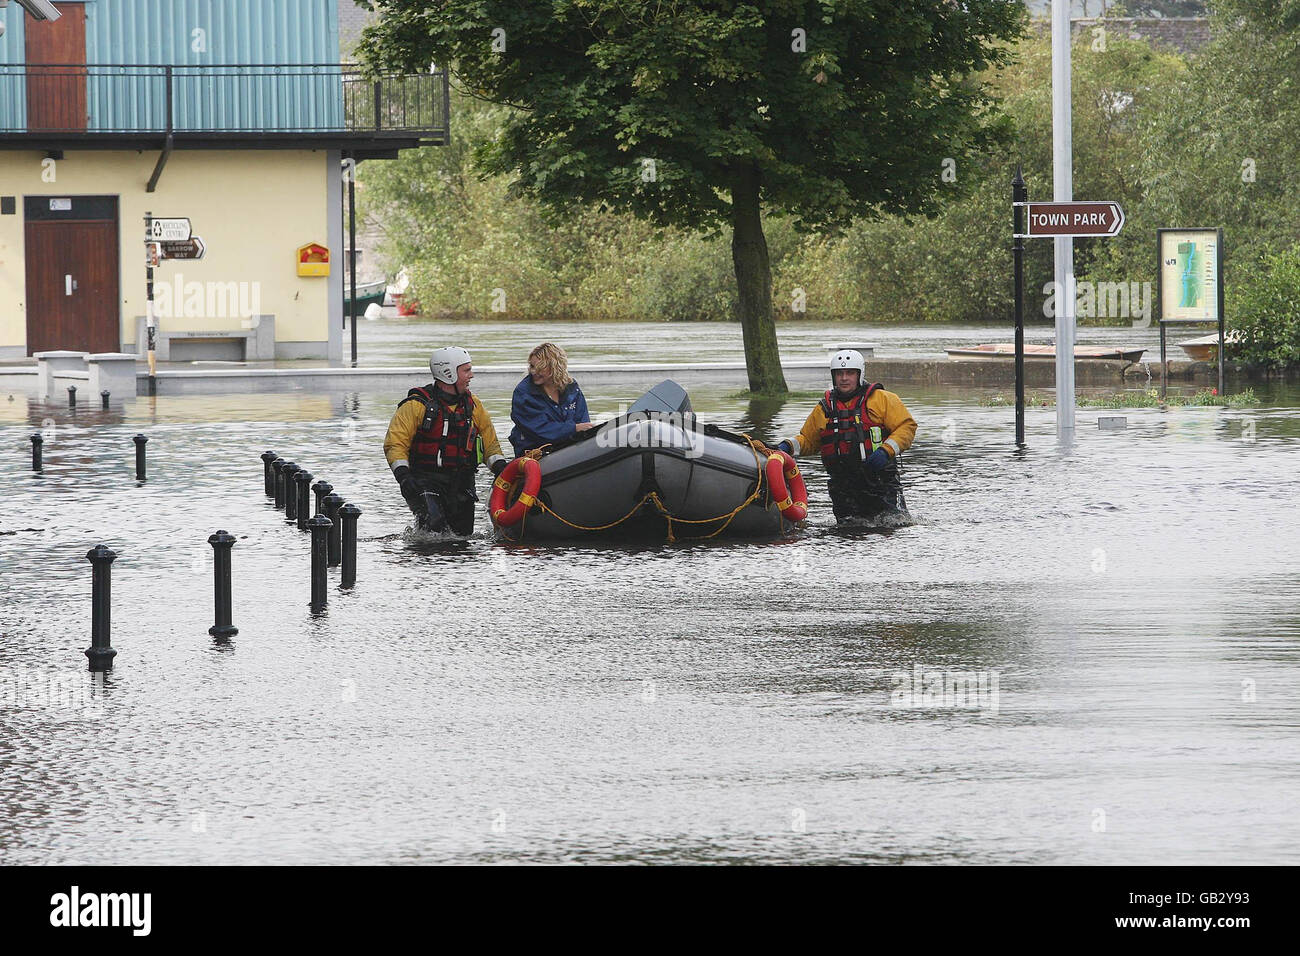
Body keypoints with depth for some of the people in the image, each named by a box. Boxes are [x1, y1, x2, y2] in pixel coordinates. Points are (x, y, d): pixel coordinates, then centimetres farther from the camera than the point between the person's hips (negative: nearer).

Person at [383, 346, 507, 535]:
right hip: (425, 481, -5)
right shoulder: (418, 404, -5)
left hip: (461, 484, 5)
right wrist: (403, 476, -21)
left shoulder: (472, 405, 12)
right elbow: (395, 443, -7)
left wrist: (499, 466, 1)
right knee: (434, 522, -28)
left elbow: (490, 441, 20)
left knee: (463, 535, 1)